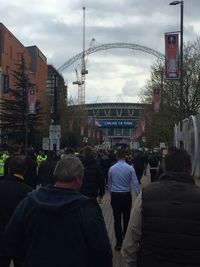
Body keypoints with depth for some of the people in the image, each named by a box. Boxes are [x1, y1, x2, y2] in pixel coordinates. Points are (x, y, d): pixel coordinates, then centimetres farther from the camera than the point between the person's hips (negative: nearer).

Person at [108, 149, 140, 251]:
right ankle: (125, 234, 33)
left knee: (117, 219, 3)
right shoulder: (130, 168, -7)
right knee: (126, 217, 17)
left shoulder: (112, 168, -1)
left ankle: (119, 242, 2)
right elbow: (135, 183, -10)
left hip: (115, 196, 1)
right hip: (126, 196, 0)